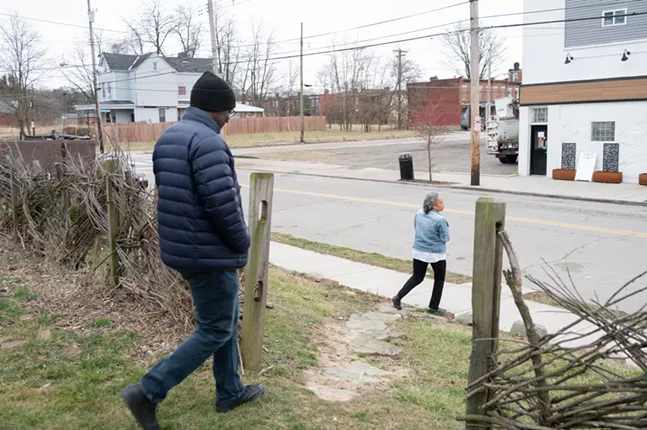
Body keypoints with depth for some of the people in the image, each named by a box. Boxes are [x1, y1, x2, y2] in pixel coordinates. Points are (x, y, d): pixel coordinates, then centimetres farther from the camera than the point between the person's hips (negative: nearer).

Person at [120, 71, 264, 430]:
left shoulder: (167, 138, 10)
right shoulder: (207, 141, -20)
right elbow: (223, 203, -27)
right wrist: (242, 245, -9)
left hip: (182, 248, 10)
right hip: (209, 254, -10)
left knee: (227, 321, 21)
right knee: (215, 331, 4)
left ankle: (230, 392, 33)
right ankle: (148, 392, 7)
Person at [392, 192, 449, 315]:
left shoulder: (419, 214, -1)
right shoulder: (440, 220, -21)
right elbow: (445, 238, -12)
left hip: (419, 251, 6)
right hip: (436, 254, -6)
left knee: (417, 278, 19)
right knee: (439, 280, 15)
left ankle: (398, 298, 12)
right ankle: (434, 307, 20)